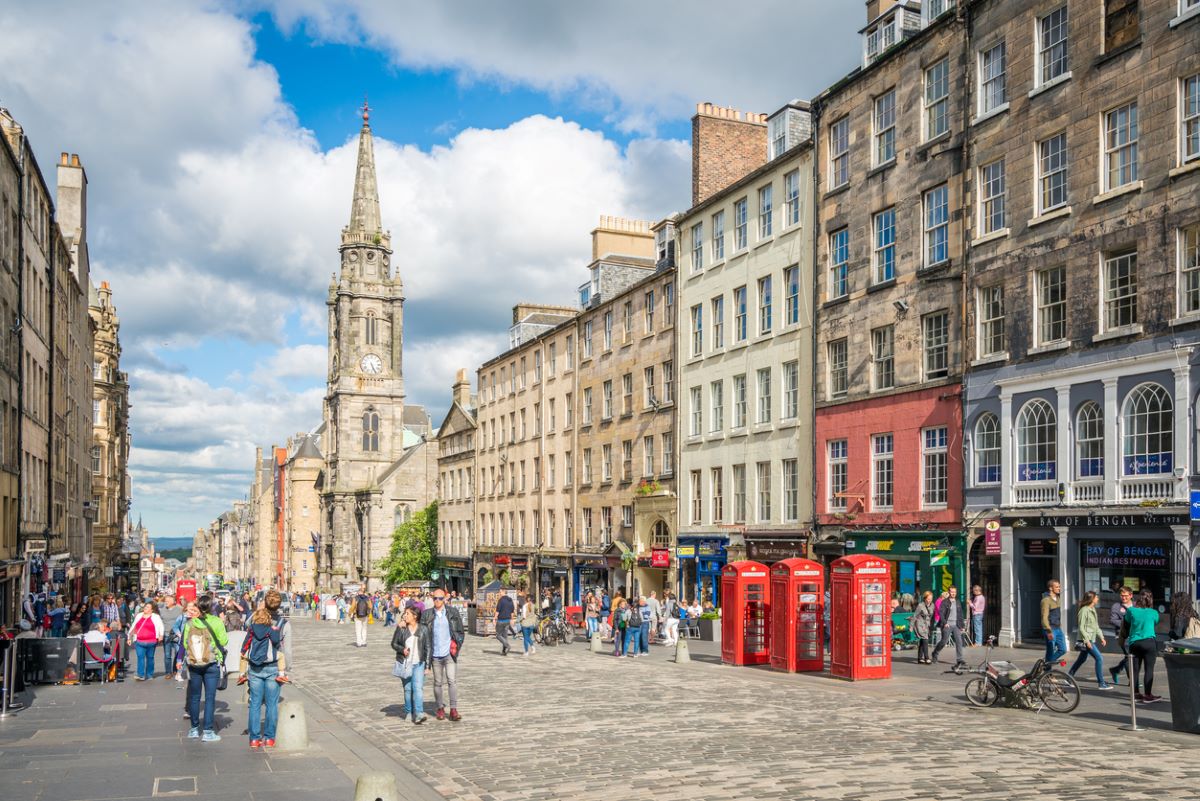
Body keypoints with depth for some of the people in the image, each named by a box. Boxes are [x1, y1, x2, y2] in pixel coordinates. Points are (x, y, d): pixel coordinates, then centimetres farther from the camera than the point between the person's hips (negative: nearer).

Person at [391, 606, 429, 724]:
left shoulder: (424, 629, 0)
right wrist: (402, 650, -15)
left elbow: (428, 647, 4)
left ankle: (419, 714, -16)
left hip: (419, 663, -1)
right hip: (405, 663, 2)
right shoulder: (402, 628, 2)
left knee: (418, 688, -12)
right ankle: (409, 712, 20)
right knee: (407, 689, 7)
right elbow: (394, 643, 5)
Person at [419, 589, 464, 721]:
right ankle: (440, 708, 22)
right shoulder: (427, 615, 3)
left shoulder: (453, 612, 3)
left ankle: (453, 709, -8)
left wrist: (457, 646, -2)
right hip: (435, 654, 1)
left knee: (452, 680, -10)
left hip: (449, 653, -1)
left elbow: (460, 631, 7)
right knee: (437, 683, 9)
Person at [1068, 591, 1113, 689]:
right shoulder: (1084, 610, -16)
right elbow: (1081, 627, -18)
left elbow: (1096, 626, 21)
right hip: (1085, 639, -10)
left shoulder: (1093, 610, 13)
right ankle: (1101, 683, -6)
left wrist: (1101, 637, 14)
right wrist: (1087, 640, -21)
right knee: (1099, 658, -11)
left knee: (1082, 659, 15)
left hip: (1091, 639, 10)